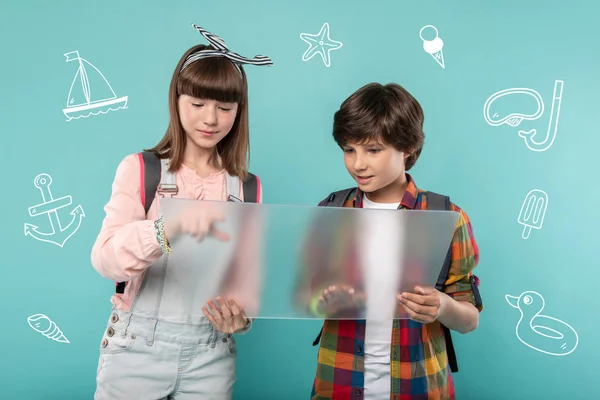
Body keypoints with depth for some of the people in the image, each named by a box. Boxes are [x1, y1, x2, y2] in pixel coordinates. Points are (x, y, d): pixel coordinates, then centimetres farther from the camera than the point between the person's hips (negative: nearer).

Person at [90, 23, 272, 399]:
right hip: (136, 346, -2)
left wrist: (240, 316, -18)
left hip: (211, 353, 2)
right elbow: (105, 258, -18)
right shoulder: (140, 168, -5)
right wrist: (170, 228, -36)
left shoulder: (249, 187, 2)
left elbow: (248, 274, 3)